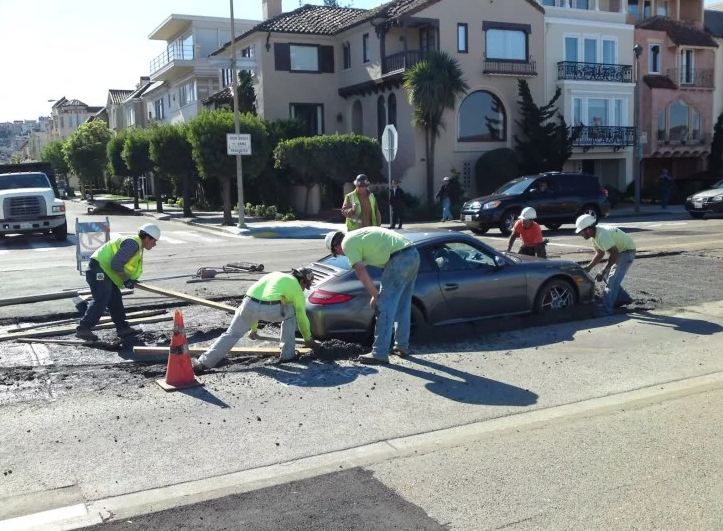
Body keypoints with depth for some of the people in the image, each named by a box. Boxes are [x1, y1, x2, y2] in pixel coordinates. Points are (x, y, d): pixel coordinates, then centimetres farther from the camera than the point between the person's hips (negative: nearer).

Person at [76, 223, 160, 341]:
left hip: (105, 271, 11)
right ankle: (83, 329, -10)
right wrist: (126, 279, -14)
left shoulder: (138, 247, 17)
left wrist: (130, 280, 3)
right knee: (101, 301, -13)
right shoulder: (133, 244, -18)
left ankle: (123, 328, 17)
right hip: (99, 270, -11)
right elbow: (116, 264, -24)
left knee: (115, 300, 12)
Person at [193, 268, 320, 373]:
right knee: (291, 312, 25)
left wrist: (253, 329, 48)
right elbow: (302, 317, 26)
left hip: (248, 305, 4)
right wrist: (308, 340, 42)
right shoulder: (296, 287, 21)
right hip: (270, 309, -4)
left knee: (231, 334, 14)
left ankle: (203, 363, 6)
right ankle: (287, 354, 25)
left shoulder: (274, 275, 36)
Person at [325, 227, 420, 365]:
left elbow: (361, 273, -8)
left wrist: (375, 295, 1)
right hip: (414, 254, 9)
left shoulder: (347, 243, 1)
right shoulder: (358, 235, 27)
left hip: (400, 259, -9)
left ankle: (380, 354, -1)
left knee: (385, 307, -4)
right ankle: (402, 346, 30)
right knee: (403, 305, 20)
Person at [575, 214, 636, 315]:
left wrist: (603, 272, -29)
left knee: (612, 279, -15)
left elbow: (614, 254, -32)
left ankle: (606, 309, -15)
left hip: (627, 251, -10)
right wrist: (588, 267, 1)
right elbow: (599, 253, 10)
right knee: (606, 276, 14)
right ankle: (623, 298, 26)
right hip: (618, 251, 10)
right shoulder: (595, 235, -1)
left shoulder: (602, 235, -32)